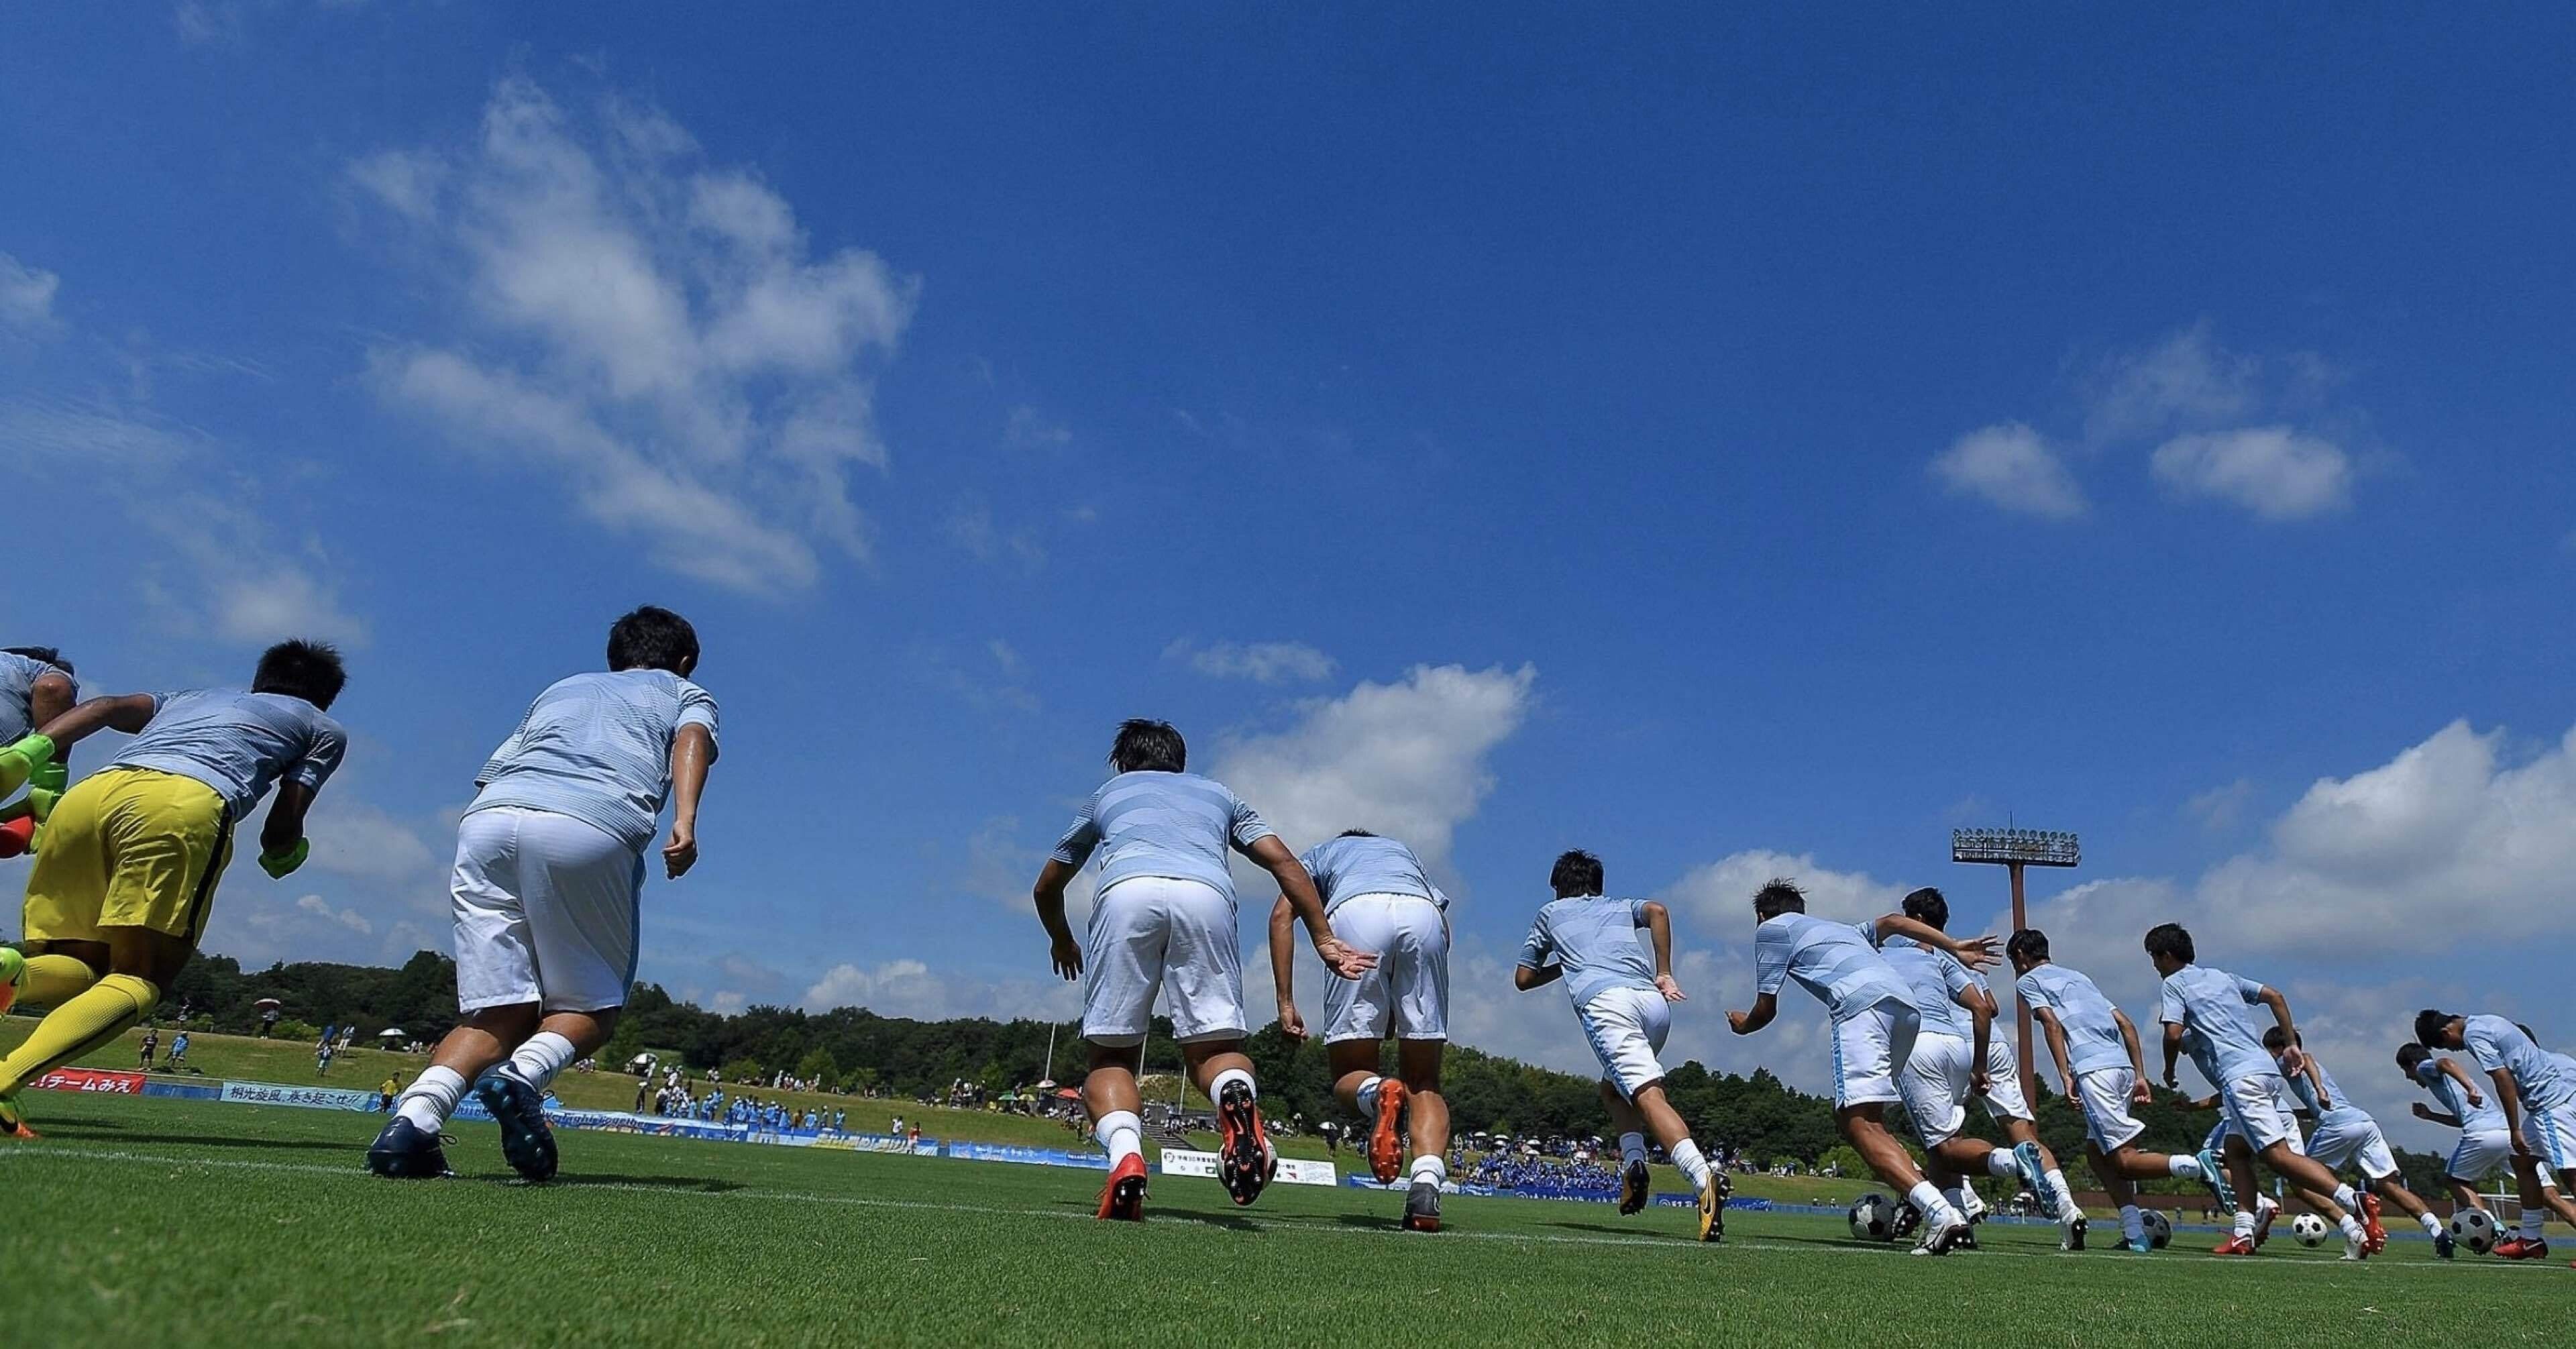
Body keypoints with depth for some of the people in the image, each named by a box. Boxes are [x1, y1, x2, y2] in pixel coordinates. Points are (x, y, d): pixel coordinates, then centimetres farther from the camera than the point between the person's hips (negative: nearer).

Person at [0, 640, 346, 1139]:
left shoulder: (192, 698, 41)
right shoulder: (324, 729, 28)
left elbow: (109, 707, 20)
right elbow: (281, 830, 19)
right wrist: (282, 854, 40)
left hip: (90, 793, 5)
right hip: (185, 803, -5)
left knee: (75, 967, 14)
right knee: (135, 981, -1)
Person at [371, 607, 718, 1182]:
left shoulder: (560, 688, 38)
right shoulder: (685, 692, 27)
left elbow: (493, 773, 28)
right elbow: (691, 739, 3)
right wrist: (685, 820, -13)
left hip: (486, 818, 4)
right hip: (594, 830, -4)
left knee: (499, 1015, 7)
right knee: (592, 1009, 9)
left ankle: (413, 1119, -16)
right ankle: (522, 1077, -18)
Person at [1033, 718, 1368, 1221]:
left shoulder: (1107, 793, 38)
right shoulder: (1218, 793, 38)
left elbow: (1046, 887, 46)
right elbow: (1284, 863, 21)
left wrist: (1061, 941, 64)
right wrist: (1325, 940, 19)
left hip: (1126, 891, 0)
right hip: (1206, 894, 1)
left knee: (1110, 1057, 8)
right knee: (1214, 1044, 6)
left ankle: (1126, 1155, -21)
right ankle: (1237, 1096, -29)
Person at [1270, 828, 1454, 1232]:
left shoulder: (1319, 853, 37)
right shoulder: (1404, 851, 43)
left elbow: (1282, 915, 16)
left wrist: (1286, 1004, 12)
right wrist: (1398, 1010, 31)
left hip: (1356, 913, -2)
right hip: (1424, 915, 2)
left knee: (1349, 1077, 7)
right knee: (1424, 1082, 10)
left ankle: (1378, 1093, -28)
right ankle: (1427, 1184, -14)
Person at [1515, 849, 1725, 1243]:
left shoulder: (1550, 912, 30)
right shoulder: (1621, 907, 34)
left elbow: (1523, 978, 31)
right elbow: (1656, 910, 10)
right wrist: (1665, 974, 11)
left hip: (1604, 1000, -4)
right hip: (1654, 1001, 4)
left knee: (1649, 1095, -19)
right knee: (1613, 1087, 26)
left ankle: (1703, 1177, -42)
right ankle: (1634, 1159, 0)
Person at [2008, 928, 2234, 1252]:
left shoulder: (2027, 981, 10)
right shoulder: (2077, 976, 29)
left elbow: (2052, 1023, -8)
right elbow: (2126, 1023, 22)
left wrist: (2065, 1076, -12)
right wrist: (2140, 1076, 20)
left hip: (2093, 1070, -8)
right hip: (2122, 1065, 8)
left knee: (2125, 1160, -5)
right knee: (2096, 1150, 14)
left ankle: (2200, 1166, -23)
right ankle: (2135, 1235, 6)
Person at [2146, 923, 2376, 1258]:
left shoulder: (2173, 985, 2)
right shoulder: (2222, 977, 25)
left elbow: (2174, 1034, -10)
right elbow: (2274, 996, 21)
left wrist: (2169, 1070, 8)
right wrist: (2292, 1044, 23)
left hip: (2240, 1077, -9)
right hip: (2268, 1070, 9)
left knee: (2279, 1156, -13)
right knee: (2236, 1149, 14)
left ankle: (2354, 1200, -28)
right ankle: (2245, 1232, 5)